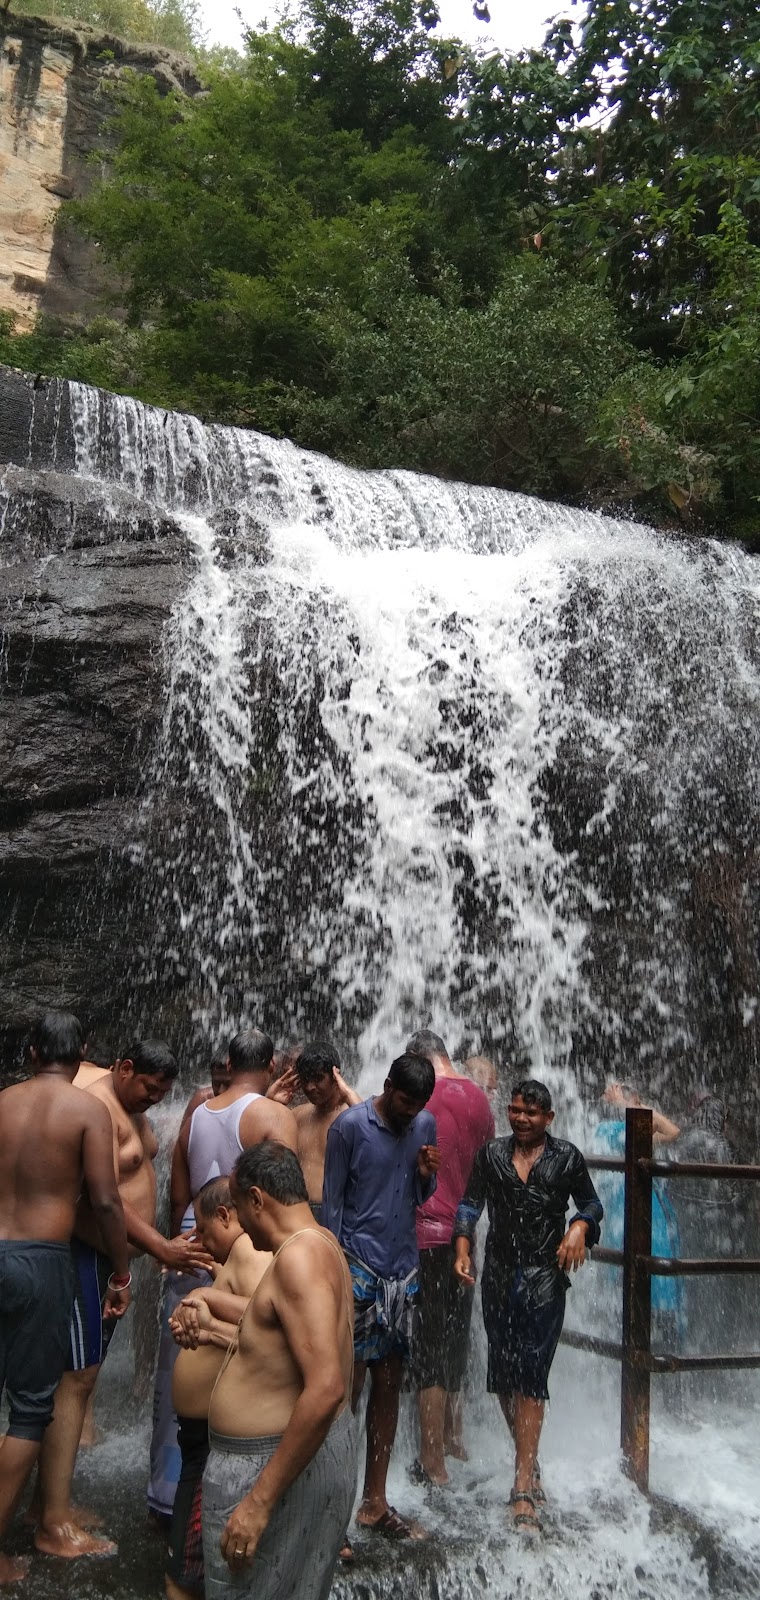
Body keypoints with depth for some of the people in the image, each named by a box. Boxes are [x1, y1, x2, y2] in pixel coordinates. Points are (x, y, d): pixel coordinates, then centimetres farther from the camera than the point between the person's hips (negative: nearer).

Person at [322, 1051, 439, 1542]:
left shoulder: (425, 1125, 5)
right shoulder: (350, 1126, -11)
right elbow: (331, 1203, -7)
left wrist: (427, 1175, -7)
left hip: (403, 1269, 5)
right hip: (358, 1267, -5)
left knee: (389, 1384, 11)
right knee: (349, 1387, -3)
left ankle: (374, 1501, 23)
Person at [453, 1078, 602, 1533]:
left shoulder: (566, 1157, 1)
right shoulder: (492, 1154, 6)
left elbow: (591, 1204, 10)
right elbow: (471, 1203, 6)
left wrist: (579, 1227, -10)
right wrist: (463, 1250, -6)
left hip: (545, 1278, -3)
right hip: (500, 1275, 3)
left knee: (530, 1375, -9)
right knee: (503, 1372, 8)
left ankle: (524, 1487, -6)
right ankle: (529, 1465, 28)